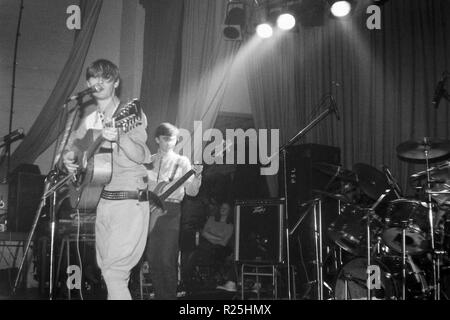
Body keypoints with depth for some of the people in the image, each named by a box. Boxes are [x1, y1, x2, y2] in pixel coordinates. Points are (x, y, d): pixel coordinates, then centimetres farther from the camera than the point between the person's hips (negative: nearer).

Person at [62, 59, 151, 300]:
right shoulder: (89, 121, 11)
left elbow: (141, 156, -18)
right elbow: (72, 144, 25)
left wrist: (119, 138, -37)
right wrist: (69, 158, 1)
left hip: (129, 201, -7)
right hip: (102, 200, 7)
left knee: (114, 272, -12)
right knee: (106, 269, 13)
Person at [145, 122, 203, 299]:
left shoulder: (182, 161, 5)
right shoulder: (148, 161, 12)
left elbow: (191, 191, -1)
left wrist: (197, 176, -18)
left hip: (170, 212, -3)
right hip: (150, 210, 3)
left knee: (167, 260, -8)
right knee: (152, 258, 5)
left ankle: (170, 296, 3)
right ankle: (159, 295, 17)